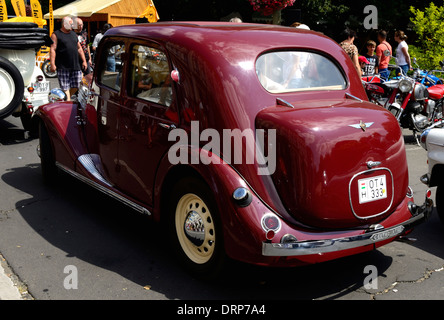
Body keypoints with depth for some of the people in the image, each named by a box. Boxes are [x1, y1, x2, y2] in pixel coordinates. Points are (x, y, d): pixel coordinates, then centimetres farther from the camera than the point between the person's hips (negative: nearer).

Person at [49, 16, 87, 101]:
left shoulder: (74, 34, 20)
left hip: (76, 66, 5)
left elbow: (79, 49, 23)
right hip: (63, 67, -5)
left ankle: (67, 99, 23)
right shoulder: (56, 35, 1)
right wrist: (52, 64, -15)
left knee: (75, 86, 4)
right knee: (65, 88, -5)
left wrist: (84, 61, 16)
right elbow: (52, 49, -6)